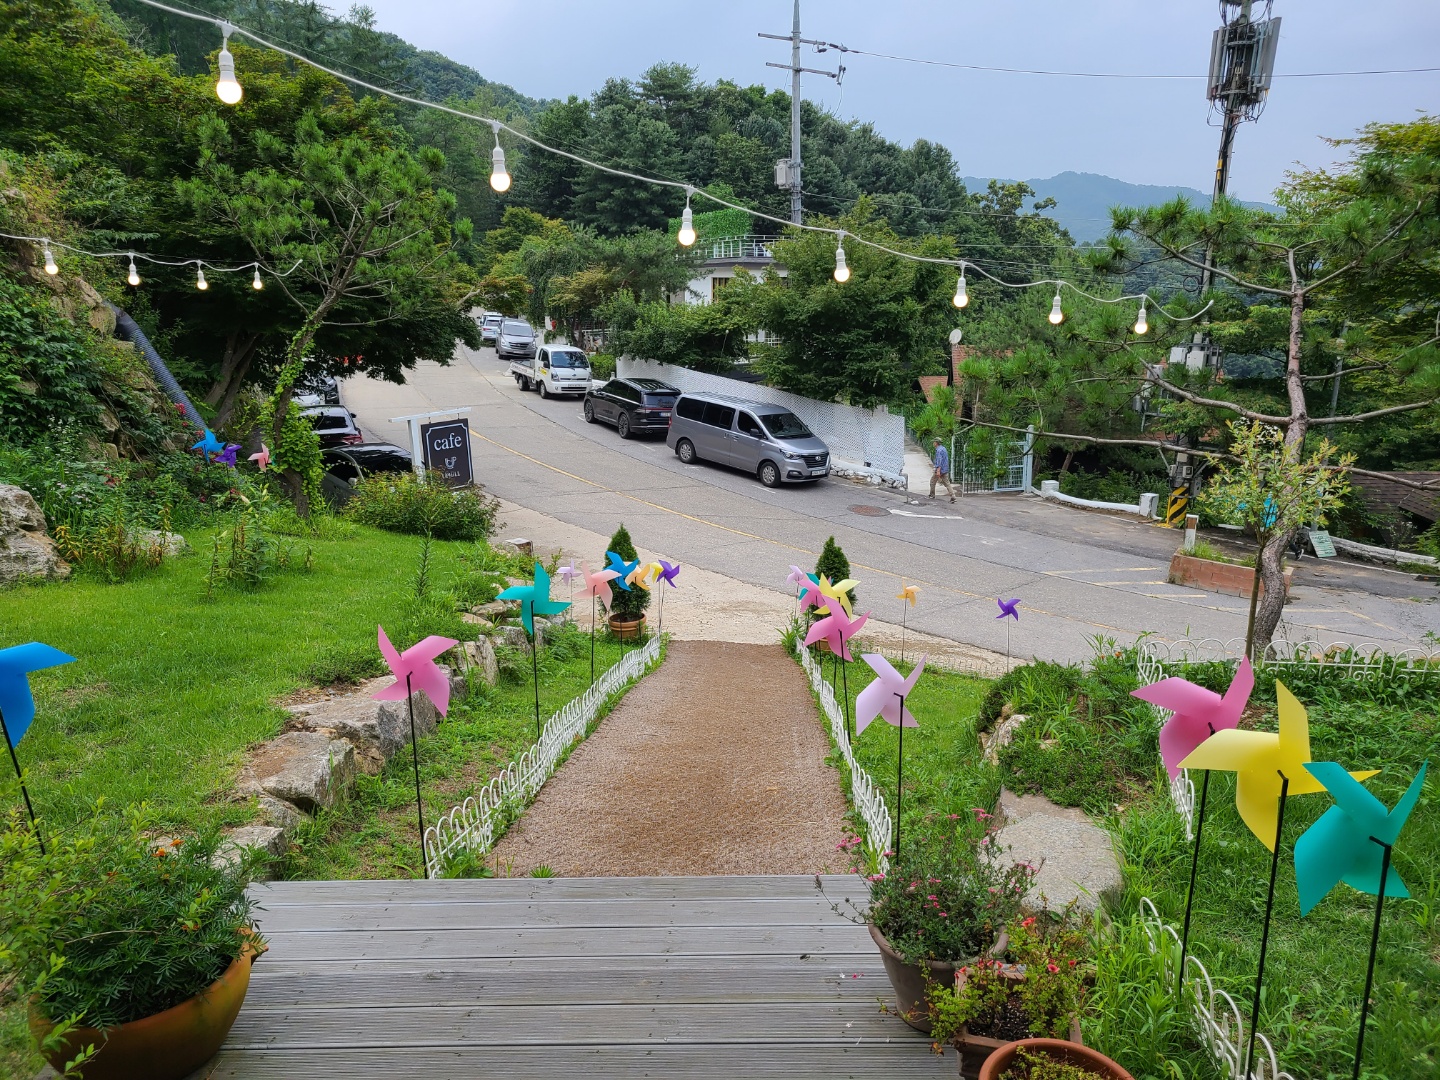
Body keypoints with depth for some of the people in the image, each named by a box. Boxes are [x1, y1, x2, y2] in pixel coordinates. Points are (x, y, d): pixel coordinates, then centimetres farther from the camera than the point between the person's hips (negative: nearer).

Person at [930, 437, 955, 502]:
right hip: (946, 470, 8)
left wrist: (938, 470, -29)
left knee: (932, 481, 12)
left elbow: (939, 460, -24)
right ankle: (953, 497, -8)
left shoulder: (939, 450, -15)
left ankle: (932, 495, 21)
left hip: (940, 469, -8)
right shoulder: (944, 448, 16)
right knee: (947, 483, 3)